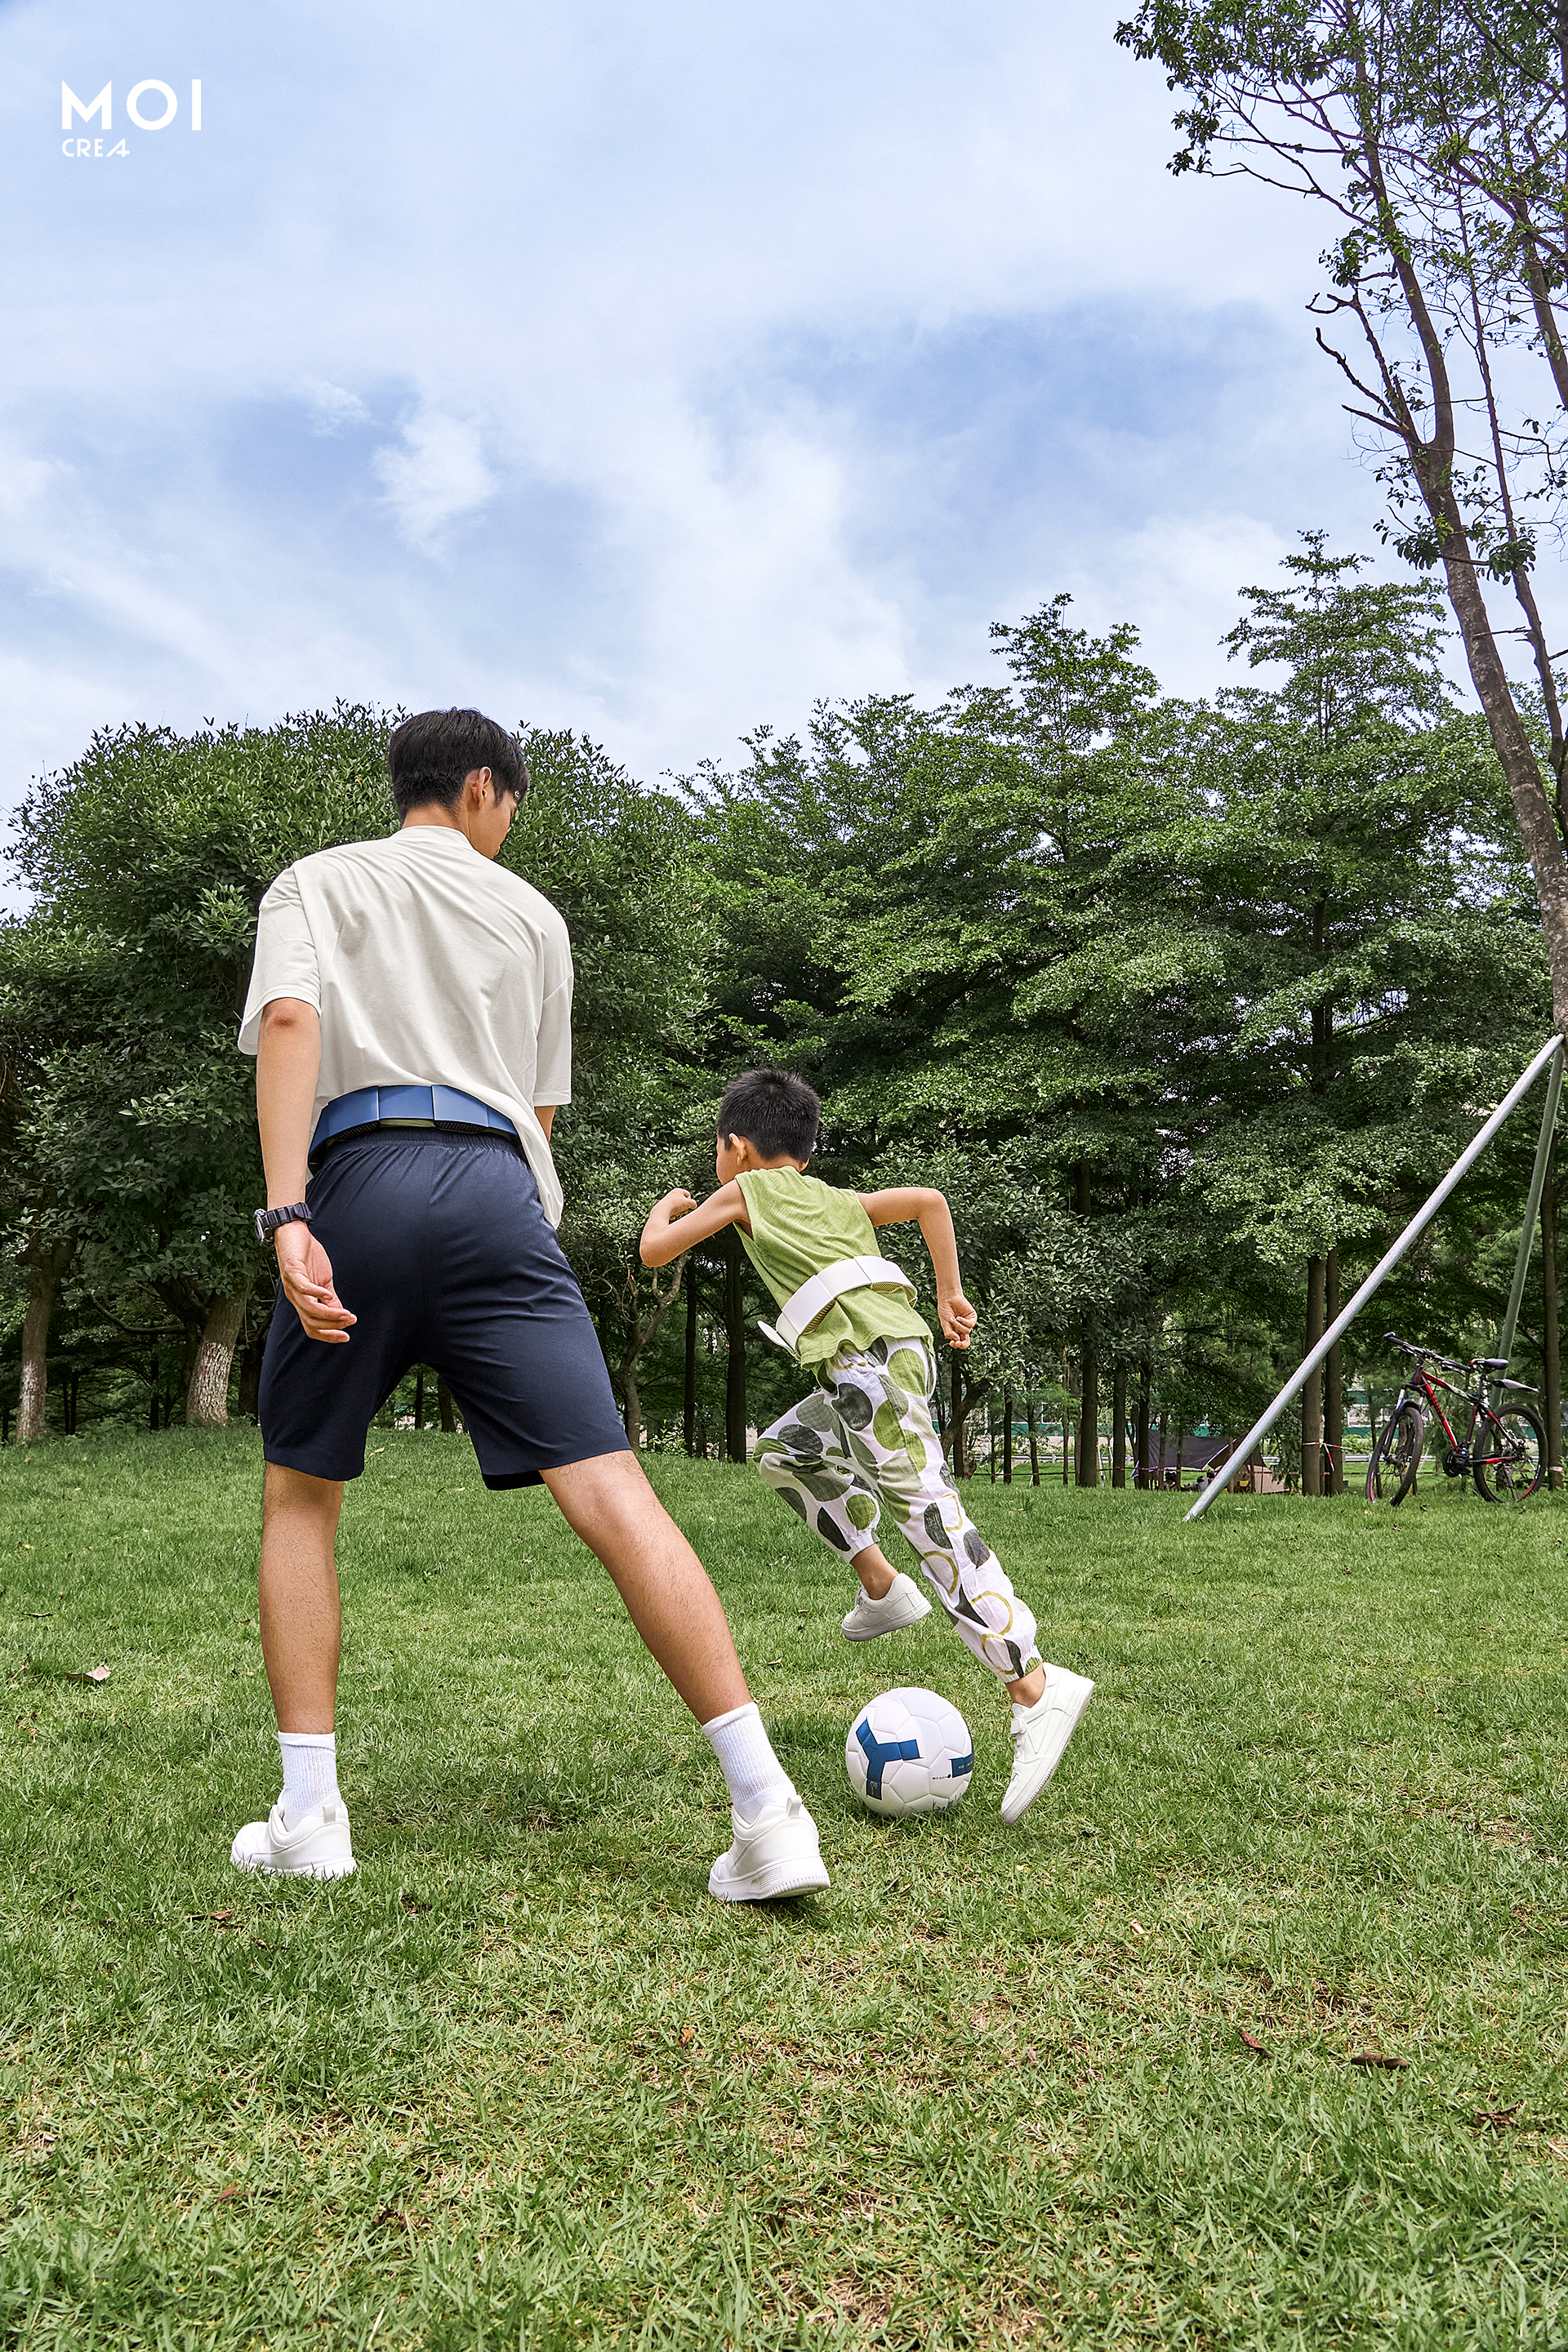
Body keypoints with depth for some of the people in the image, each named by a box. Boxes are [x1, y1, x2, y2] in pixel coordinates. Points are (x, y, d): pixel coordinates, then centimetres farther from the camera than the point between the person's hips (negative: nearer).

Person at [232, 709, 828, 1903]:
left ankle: (308, 1815, 13)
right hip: (499, 1189, 1)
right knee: (608, 1484, -7)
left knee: (300, 1495, 17)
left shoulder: (314, 883, 17)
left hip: (360, 1177, 0)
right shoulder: (532, 912, 23)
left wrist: (287, 1213, -13)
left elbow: (289, 1020, -4)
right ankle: (767, 1809, -13)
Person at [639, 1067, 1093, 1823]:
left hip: (870, 1352, -8)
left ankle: (1034, 1687, -26)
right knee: (785, 1451, 24)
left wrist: (667, 1207, 40)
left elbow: (655, 1251, 19)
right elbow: (928, 1200, 19)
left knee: (923, 1506, -17)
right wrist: (950, 1295, 20)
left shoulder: (746, 1189, 15)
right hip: (902, 1342, 8)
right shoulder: (836, 1198, 30)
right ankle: (881, 1587, 18)